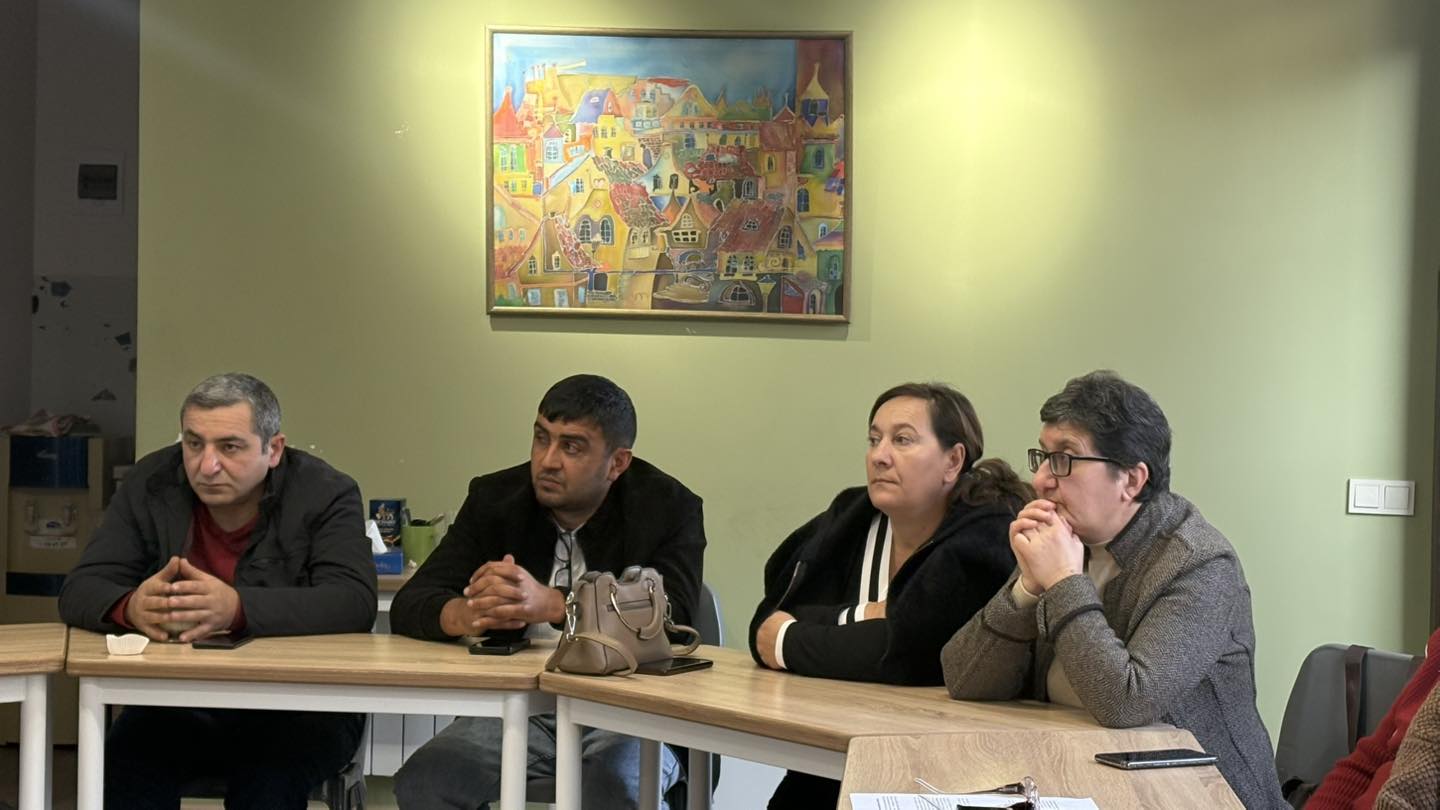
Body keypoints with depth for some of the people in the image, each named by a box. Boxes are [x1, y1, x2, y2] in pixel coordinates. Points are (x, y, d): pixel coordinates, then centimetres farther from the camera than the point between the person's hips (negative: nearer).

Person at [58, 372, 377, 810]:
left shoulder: (325, 494, -6)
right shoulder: (150, 484, 2)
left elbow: (354, 602, -21)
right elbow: (79, 591, -2)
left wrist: (237, 608, -37)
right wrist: (132, 608, -28)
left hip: (301, 705, -2)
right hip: (178, 702, 3)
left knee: (271, 773, -34)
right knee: (128, 760, -28)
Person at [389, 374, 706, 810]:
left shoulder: (668, 509, -3)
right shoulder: (495, 499, 4)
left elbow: (669, 617, -20)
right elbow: (409, 606, -3)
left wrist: (551, 604, -36)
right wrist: (467, 615, -28)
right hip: (518, 707, 4)